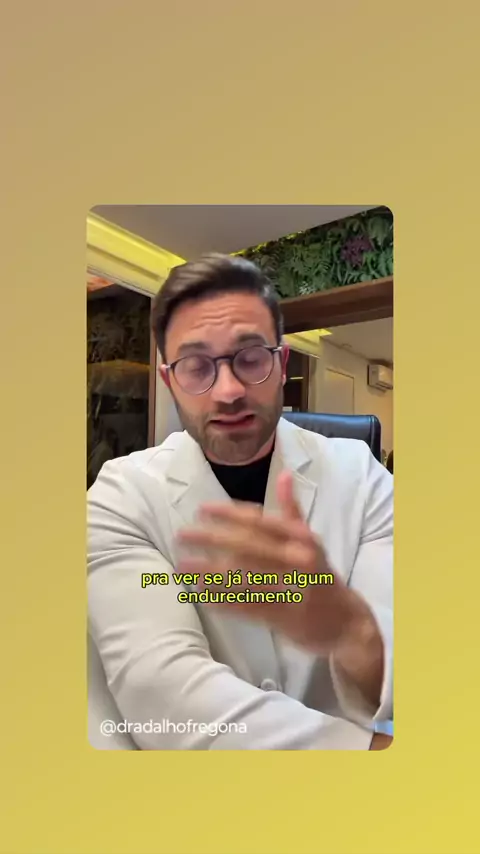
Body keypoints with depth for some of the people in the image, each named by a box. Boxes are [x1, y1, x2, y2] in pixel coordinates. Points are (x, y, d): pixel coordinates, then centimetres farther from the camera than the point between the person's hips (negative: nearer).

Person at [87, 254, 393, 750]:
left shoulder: (359, 475, -10)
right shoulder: (122, 496, -12)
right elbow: (159, 689, -22)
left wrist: (349, 629, -36)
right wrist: (371, 745, -28)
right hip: (188, 755, 0)